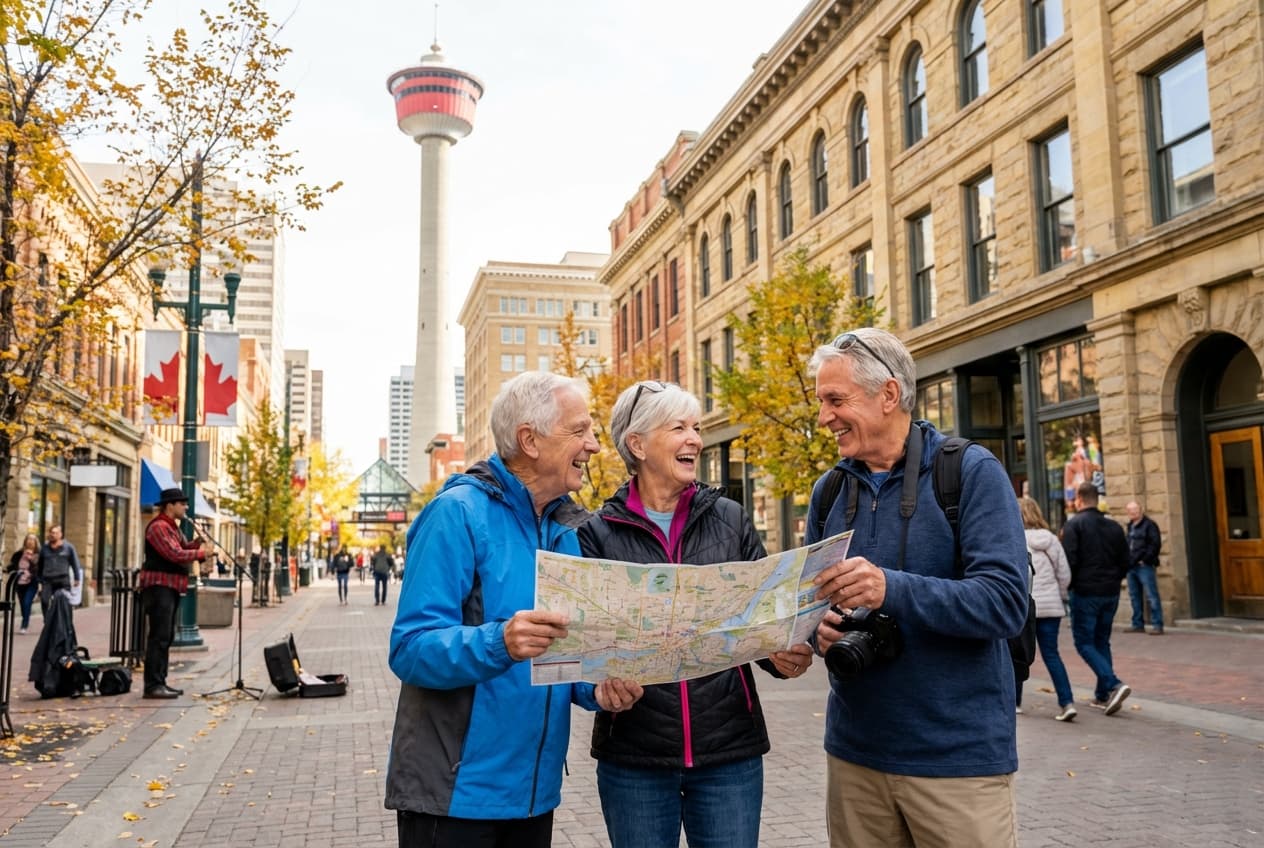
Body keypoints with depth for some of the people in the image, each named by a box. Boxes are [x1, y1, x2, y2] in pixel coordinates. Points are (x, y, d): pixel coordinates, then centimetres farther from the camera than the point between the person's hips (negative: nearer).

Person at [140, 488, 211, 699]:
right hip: (159, 586, -11)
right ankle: (152, 685, -10)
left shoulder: (172, 527, 20)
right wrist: (201, 553, -11)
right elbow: (176, 554, -22)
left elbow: (184, 547, 15)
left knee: (166, 637, 13)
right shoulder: (158, 527, -13)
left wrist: (200, 545, -3)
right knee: (159, 637, -11)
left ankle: (159, 682, 18)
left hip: (171, 587, 11)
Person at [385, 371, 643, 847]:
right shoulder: (459, 513, -16)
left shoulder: (564, 528, 7)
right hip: (455, 791, -7)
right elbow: (411, 647, -22)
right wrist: (498, 644, -38)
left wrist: (598, 687, -9)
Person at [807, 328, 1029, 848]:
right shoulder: (828, 490, 6)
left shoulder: (972, 472, -9)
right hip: (853, 750, 5)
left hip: (957, 755, -5)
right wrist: (818, 630, -9)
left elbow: (1005, 603, -18)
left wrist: (893, 589, -31)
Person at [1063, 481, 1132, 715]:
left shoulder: (1074, 524, -9)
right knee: (1102, 641, 16)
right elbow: (1125, 562, 11)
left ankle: (1113, 685, -18)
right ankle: (1103, 695, 16)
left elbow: (1069, 560, -15)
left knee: (1084, 642, 0)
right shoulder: (1114, 527, 9)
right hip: (1111, 593, 6)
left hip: (1085, 592, -6)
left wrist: (1070, 584, -1)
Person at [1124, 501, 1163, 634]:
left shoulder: (1149, 525, -7)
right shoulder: (1130, 526, 18)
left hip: (1144, 566, -8)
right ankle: (1138, 624, 19)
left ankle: (1157, 625, -5)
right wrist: (1128, 560, 13)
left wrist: (1145, 559, -15)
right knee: (1134, 597, 12)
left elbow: (1155, 544, -14)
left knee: (1151, 596, -7)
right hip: (1131, 566, 8)